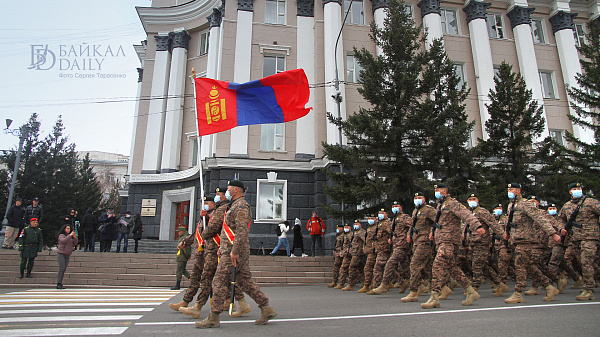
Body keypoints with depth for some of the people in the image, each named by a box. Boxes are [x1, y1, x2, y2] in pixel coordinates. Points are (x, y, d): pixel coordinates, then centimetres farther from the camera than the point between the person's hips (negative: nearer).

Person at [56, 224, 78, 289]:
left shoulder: (70, 236, 14)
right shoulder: (61, 235, -3)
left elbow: (74, 244, 11)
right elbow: (63, 241, -22)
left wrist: (75, 238, -3)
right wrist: (70, 235, -21)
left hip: (67, 255, 6)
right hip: (61, 254, -6)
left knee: (64, 269, 2)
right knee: (61, 268, -14)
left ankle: (60, 283, 5)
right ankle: (58, 284, -13)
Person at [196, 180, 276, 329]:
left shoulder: (241, 206, -12)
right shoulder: (236, 206, 22)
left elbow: (242, 231, -23)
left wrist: (234, 251, -25)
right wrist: (224, 246, 26)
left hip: (234, 252, -10)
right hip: (236, 251, 10)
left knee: (219, 282, -4)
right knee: (245, 281, 10)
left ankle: (213, 318, 5)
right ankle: (267, 309, 12)